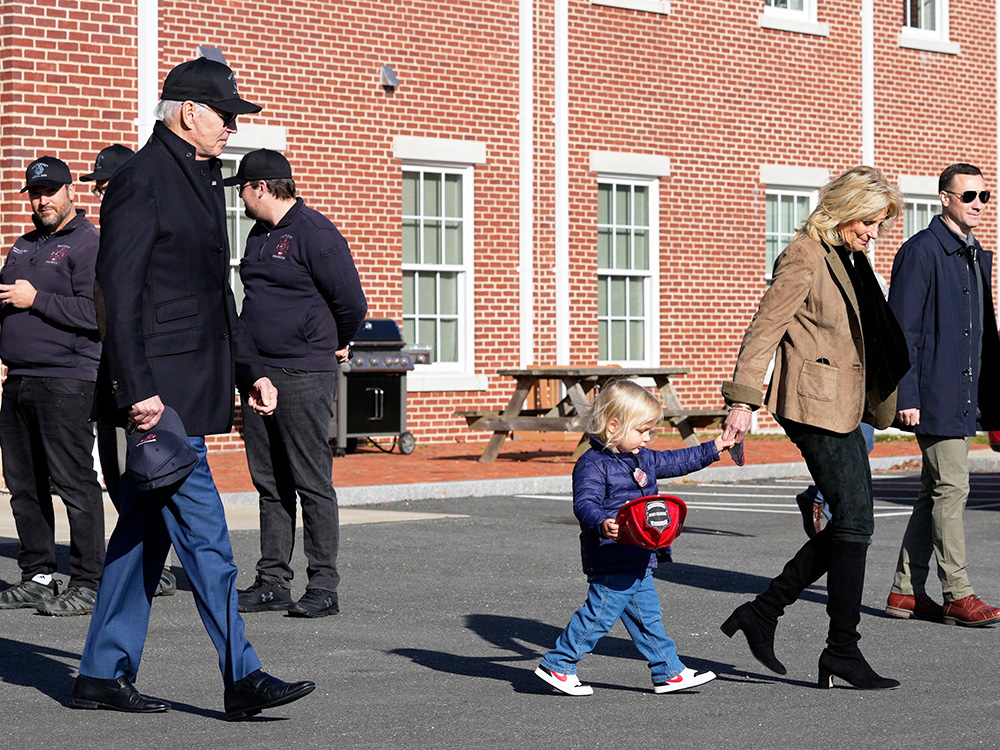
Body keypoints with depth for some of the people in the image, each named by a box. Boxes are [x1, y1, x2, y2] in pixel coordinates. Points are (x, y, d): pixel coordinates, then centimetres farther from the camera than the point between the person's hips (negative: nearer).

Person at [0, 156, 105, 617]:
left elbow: (96, 312, -17)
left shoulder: (89, 245, -5)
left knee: (74, 483, -8)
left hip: (66, 383, -8)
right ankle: (37, 576, 18)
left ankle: (88, 584, -4)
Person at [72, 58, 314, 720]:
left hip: (193, 387, 10)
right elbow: (119, 291, -17)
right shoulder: (141, 180, -11)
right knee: (204, 534, -8)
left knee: (145, 529, 11)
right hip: (161, 391, -10)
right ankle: (243, 678, -5)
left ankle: (104, 673, 17)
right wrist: (136, 388, -22)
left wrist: (250, 370, 21)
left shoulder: (203, 179, 19)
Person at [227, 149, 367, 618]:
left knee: (312, 482, -5)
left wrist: (335, 346, 4)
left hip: (304, 376, -9)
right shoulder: (260, 235, 16)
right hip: (259, 374, 9)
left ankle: (323, 587, -1)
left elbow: (352, 302, -11)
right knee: (270, 485, 10)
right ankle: (272, 583, 16)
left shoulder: (315, 234, -11)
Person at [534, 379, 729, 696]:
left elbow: (676, 461, 28)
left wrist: (713, 448, 27)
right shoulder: (592, 464, -15)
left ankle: (670, 672, 20)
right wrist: (601, 524, -45)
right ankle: (557, 665, 5)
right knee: (600, 613, -5)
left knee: (647, 617, 14)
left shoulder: (643, 459, 14)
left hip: (639, 562, 9)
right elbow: (585, 503, -25)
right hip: (612, 562, -9)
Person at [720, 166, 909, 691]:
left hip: (843, 406, 10)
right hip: (816, 404, -10)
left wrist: (885, 400, 25)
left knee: (849, 523, 10)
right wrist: (743, 400, -21)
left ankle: (762, 613, 18)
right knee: (855, 522, -8)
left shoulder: (851, 258, 16)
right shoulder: (804, 258, -12)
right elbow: (764, 328, -15)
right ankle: (842, 652, -1)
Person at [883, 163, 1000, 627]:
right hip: (935, 395, -9)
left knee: (936, 492, 11)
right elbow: (903, 330, -13)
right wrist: (906, 396, -18)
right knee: (951, 488, -8)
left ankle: (906, 591, 17)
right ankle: (957, 596, -3)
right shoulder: (921, 251, -9)